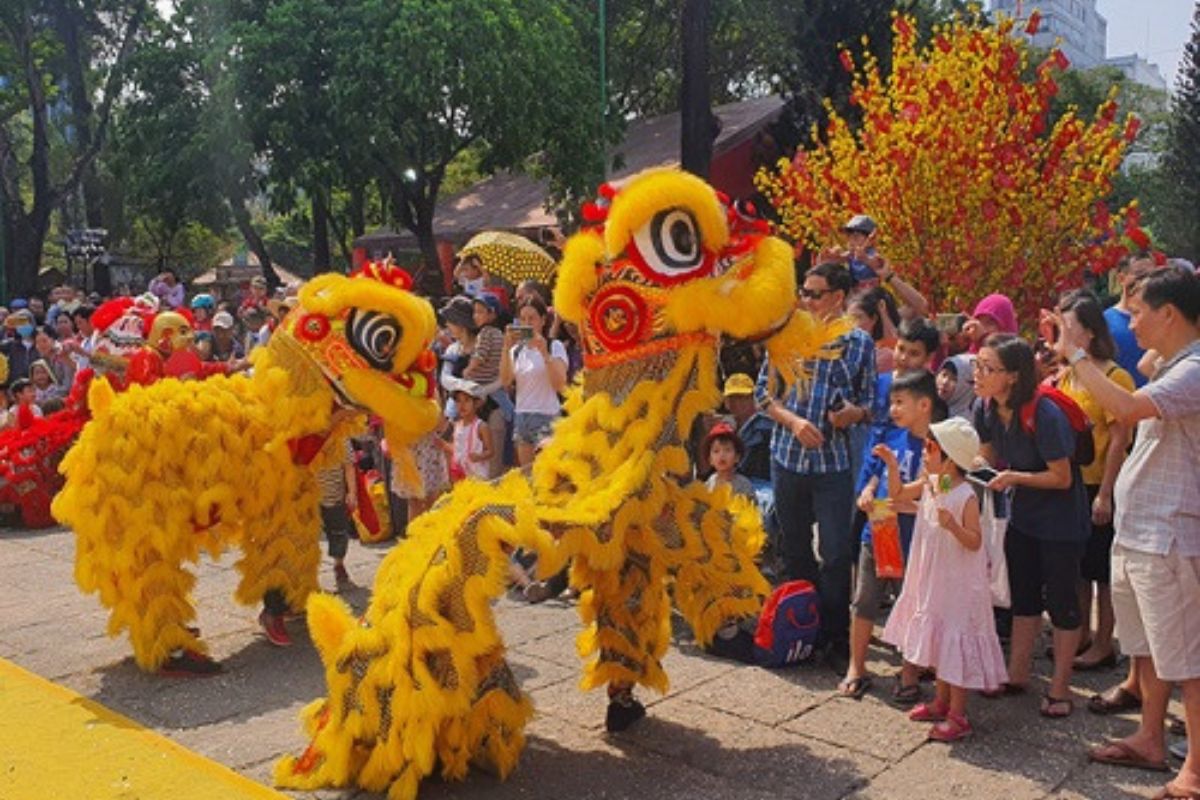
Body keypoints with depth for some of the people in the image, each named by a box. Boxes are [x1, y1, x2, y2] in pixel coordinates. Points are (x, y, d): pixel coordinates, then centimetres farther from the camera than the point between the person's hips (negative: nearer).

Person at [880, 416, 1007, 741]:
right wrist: (892, 464, 3)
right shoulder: (928, 484, 1)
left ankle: (958, 716, 11)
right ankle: (942, 702, 35)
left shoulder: (966, 497, -21)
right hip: (932, 579, 8)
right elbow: (898, 494, 14)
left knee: (955, 644, 0)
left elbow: (975, 542, -19)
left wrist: (953, 525, -36)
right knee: (938, 640, 19)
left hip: (958, 584, -8)